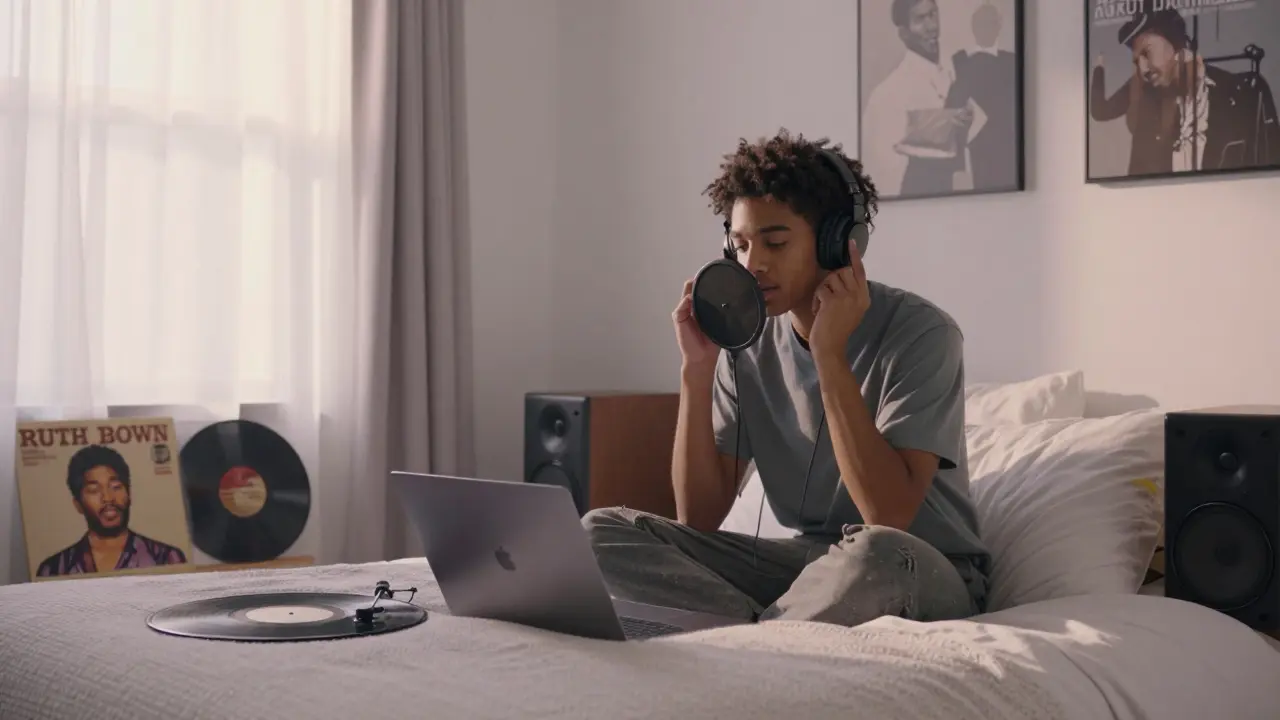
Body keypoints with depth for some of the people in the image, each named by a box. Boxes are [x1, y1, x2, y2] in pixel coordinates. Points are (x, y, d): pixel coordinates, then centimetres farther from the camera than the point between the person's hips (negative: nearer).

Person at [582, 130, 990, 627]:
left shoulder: (920, 332, -15)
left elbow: (889, 518, -27)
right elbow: (699, 520, -4)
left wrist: (830, 354, -25)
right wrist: (697, 370, -14)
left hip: (926, 574, -5)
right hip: (806, 562, 5)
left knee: (872, 553, -41)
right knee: (604, 531, -10)